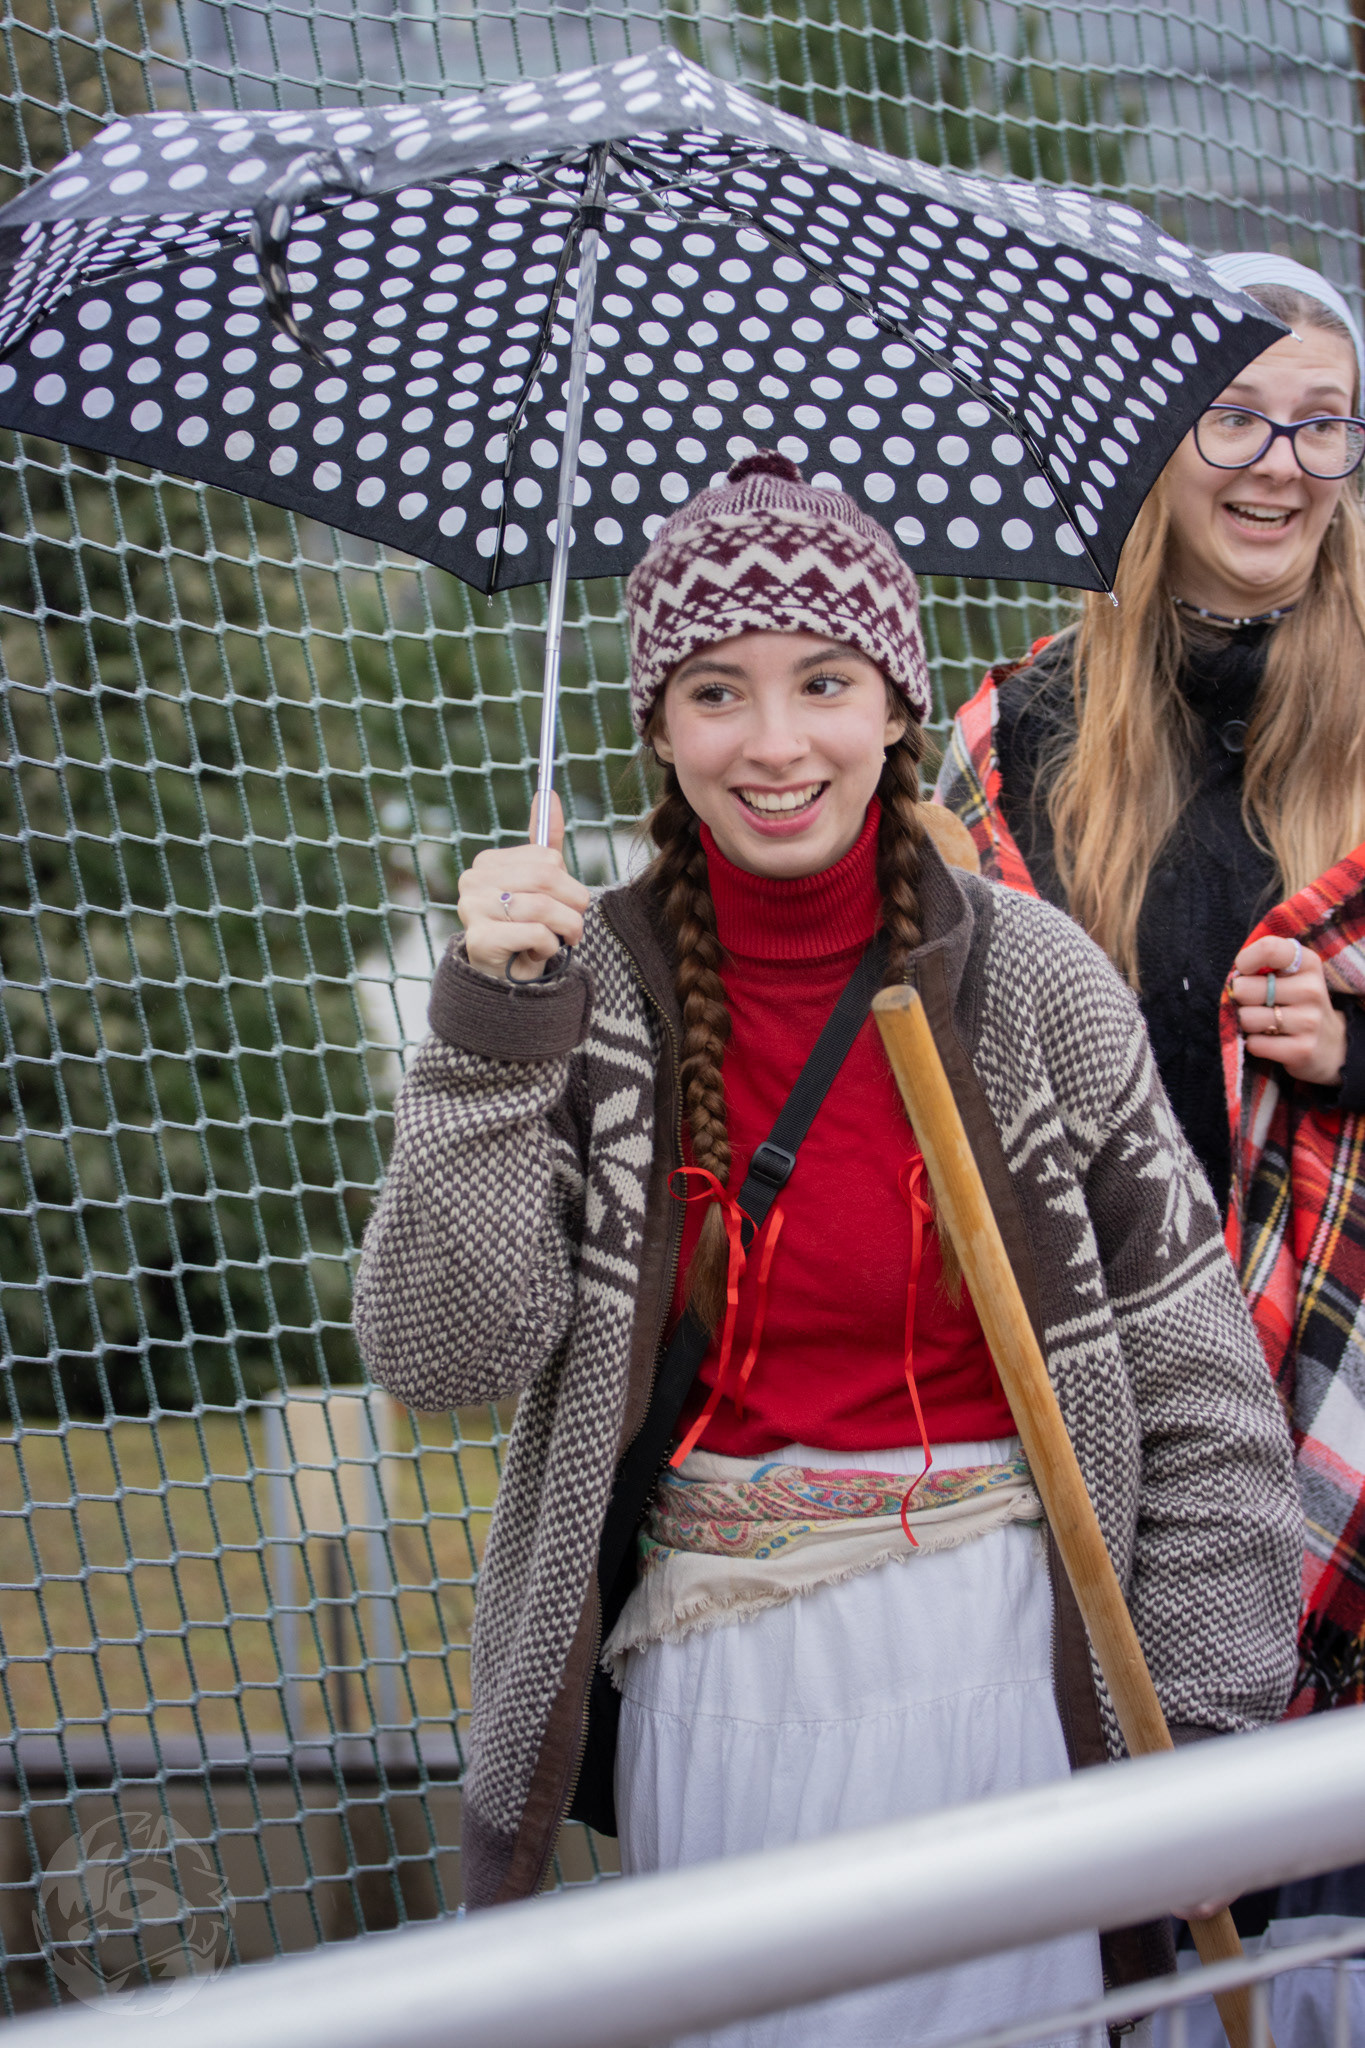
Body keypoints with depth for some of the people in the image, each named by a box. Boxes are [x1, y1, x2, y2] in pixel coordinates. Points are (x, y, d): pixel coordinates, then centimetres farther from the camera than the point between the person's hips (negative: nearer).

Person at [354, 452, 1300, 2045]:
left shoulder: (1033, 983, -5)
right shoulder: (590, 987, -4)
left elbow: (1200, 1389, -1)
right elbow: (441, 1354, -11)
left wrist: (1211, 1729, -2)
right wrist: (494, 1034, -19)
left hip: (991, 1655, 0)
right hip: (706, 1664, 1)